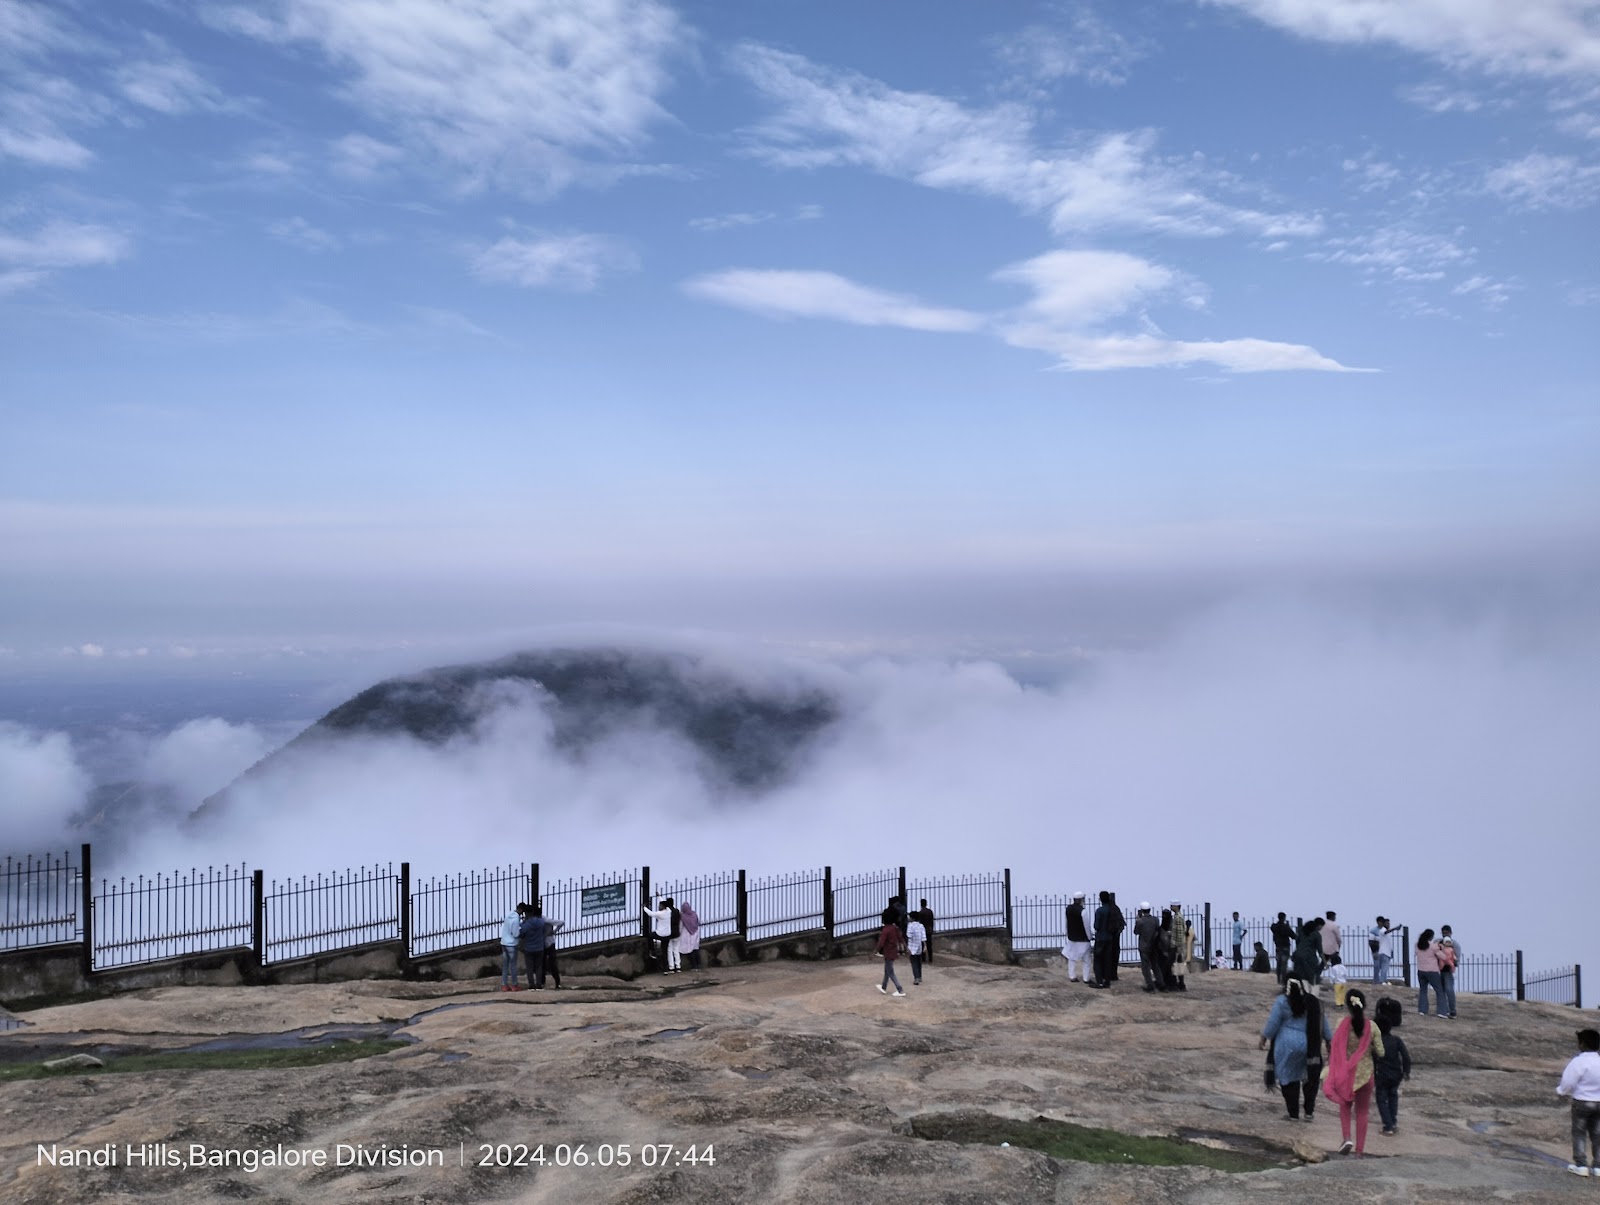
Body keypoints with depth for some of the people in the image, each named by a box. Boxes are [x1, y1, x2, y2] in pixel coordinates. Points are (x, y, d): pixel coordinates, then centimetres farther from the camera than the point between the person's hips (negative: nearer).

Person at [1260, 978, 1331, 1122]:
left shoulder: (1281, 1002, -9)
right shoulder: (1313, 1002, 1)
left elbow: (1272, 1024, -7)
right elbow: (1323, 1024, 8)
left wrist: (1264, 1039, 5)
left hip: (1288, 1045, -3)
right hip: (1310, 1046, 3)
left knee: (1289, 1078, 10)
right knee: (1311, 1077, 20)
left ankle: (1293, 1114, 14)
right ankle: (1309, 1111, 17)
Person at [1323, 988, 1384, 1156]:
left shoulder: (1342, 1024, -14)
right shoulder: (1372, 1027, -10)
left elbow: (1334, 1048, -13)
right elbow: (1380, 1053, -6)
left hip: (1345, 1074, -1)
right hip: (1365, 1074, 1)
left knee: (1345, 1106, 21)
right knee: (1362, 1111, 14)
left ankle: (1346, 1138, 2)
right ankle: (1360, 1149, 16)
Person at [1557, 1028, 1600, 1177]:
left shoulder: (1579, 1061, -19)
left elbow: (1568, 1082, -16)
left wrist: (1560, 1091, 3)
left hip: (1582, 1102, -5)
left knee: (1579, 1132, 7)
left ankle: (1580, 1165, 4)